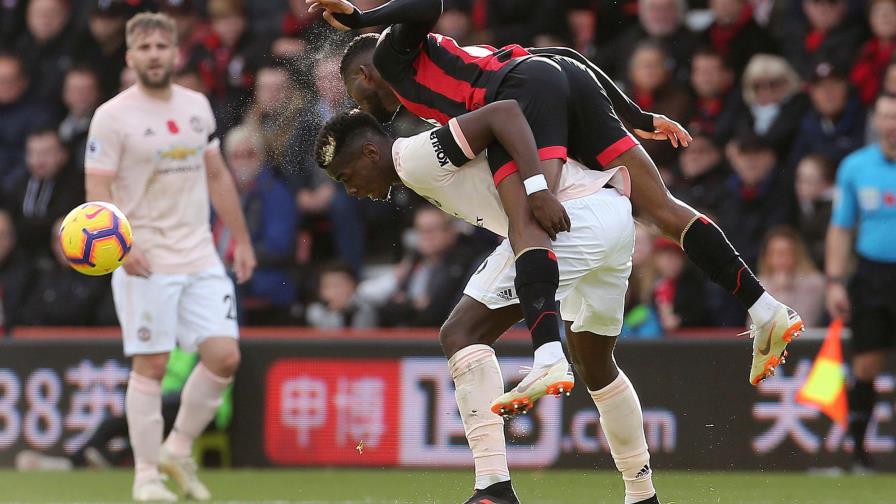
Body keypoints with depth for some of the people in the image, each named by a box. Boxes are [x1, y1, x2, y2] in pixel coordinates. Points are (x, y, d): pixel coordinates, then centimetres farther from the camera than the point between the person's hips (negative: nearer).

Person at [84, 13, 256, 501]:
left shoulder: (197, 107, 11)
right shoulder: (113, 116, -6)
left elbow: (217, 176, 20)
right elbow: (97, 191, -10)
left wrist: (241, 239, 17)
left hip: (200, 259, 5)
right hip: (145, 262, -5)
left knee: (224, 356, -3)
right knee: (150, 366, -4)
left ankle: (178, 449, 15)